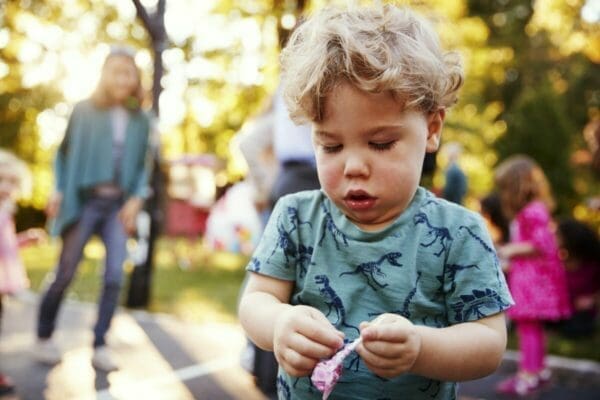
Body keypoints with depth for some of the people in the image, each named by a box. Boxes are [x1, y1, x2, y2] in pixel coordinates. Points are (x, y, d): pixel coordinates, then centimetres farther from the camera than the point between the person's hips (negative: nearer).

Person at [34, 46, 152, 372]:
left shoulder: (140, 120, 7)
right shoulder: (84, 110, 0)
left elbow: (143, 165, 11)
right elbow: (64, 153, 5)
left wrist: (136, 199, -3)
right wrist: (59, 191, -5)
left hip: (119, 205, 2)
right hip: (85, 201, -2)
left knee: (115, 276, -5)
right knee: (65, 274, 3)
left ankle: (100, 346, 8)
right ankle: (44, 338, 23)